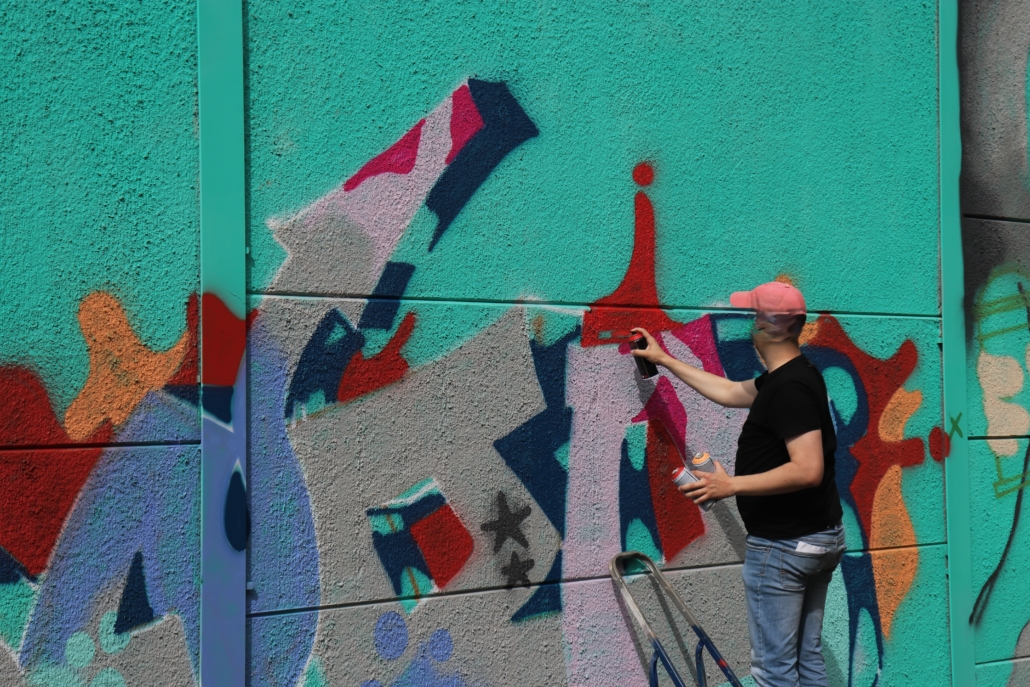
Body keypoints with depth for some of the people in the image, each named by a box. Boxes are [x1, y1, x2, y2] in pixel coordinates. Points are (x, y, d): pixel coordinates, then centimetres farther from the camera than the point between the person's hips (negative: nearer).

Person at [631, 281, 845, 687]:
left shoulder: (789, 389, -22)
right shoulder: (793, 376, 9)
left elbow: (808, 470, -30)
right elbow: (730, 393, 23)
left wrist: (732, 485, -25)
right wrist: (665, 360, 27)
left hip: (782, 547, -10)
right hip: (822, 537, 10)